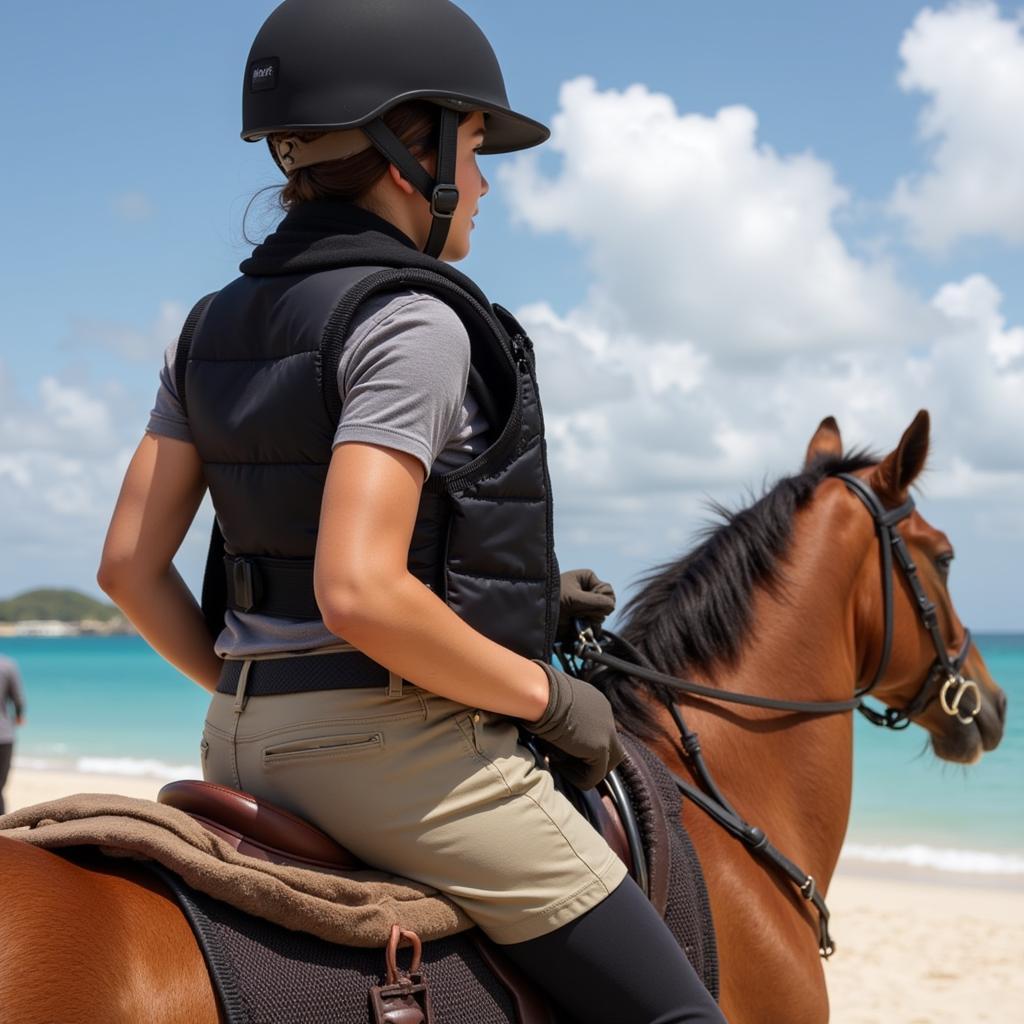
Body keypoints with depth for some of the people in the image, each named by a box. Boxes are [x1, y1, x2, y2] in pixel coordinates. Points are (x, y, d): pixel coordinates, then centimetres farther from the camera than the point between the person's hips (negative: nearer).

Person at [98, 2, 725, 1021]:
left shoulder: (214, 328, 9)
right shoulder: (412, 322, -15)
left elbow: (130, 563, 8)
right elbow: (358, 592, -26)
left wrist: (240, 689, 17)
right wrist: (550, 698, -13)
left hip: (244, 744, 9)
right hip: (397, 747, -9)